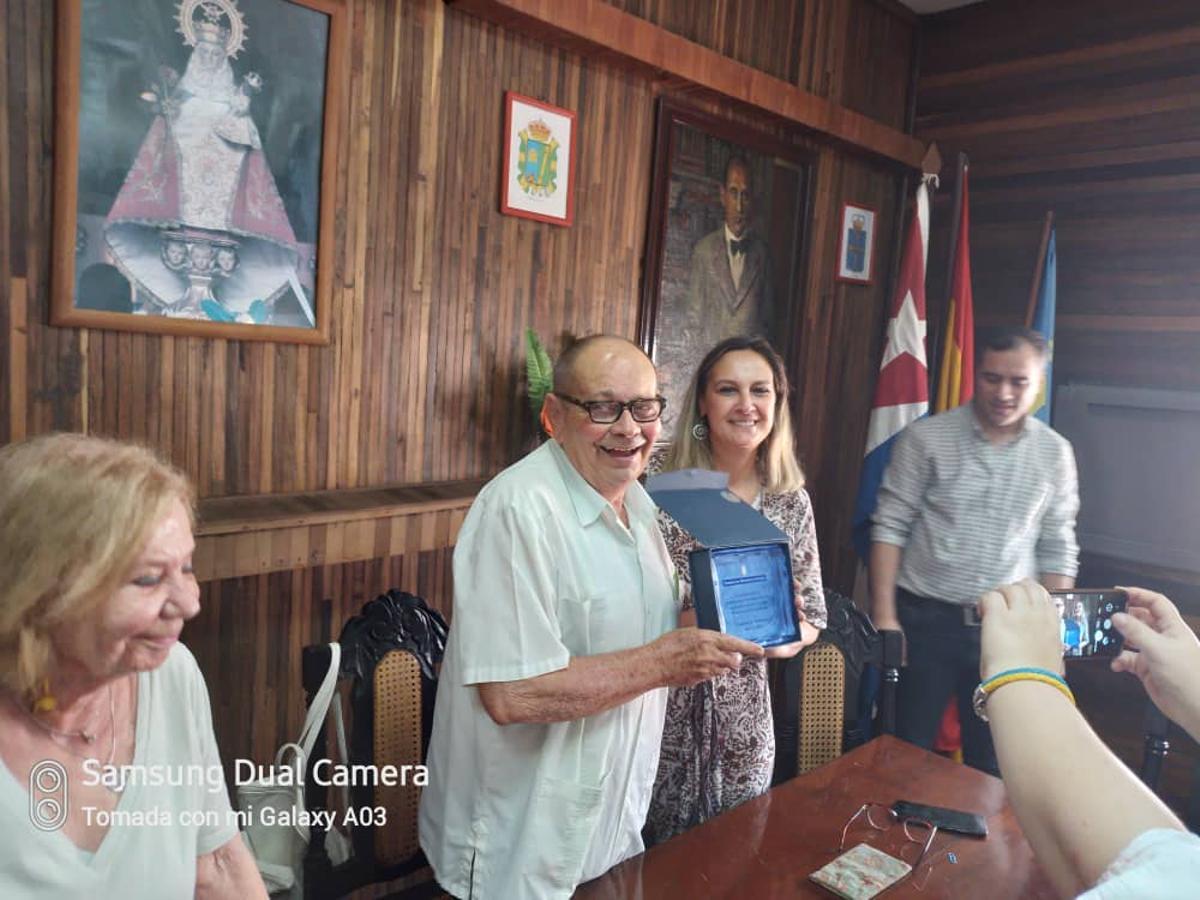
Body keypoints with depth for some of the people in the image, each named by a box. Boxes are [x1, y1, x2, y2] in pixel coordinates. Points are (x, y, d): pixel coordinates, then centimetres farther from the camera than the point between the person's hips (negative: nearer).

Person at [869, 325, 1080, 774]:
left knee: (993, 760, 15)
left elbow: (1057, 549, 6)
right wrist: (883, 616, -12)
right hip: (924, 619, -2)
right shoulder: (925, 437, -8)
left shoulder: (1055, 452, 2)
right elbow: (890, 527, -7)